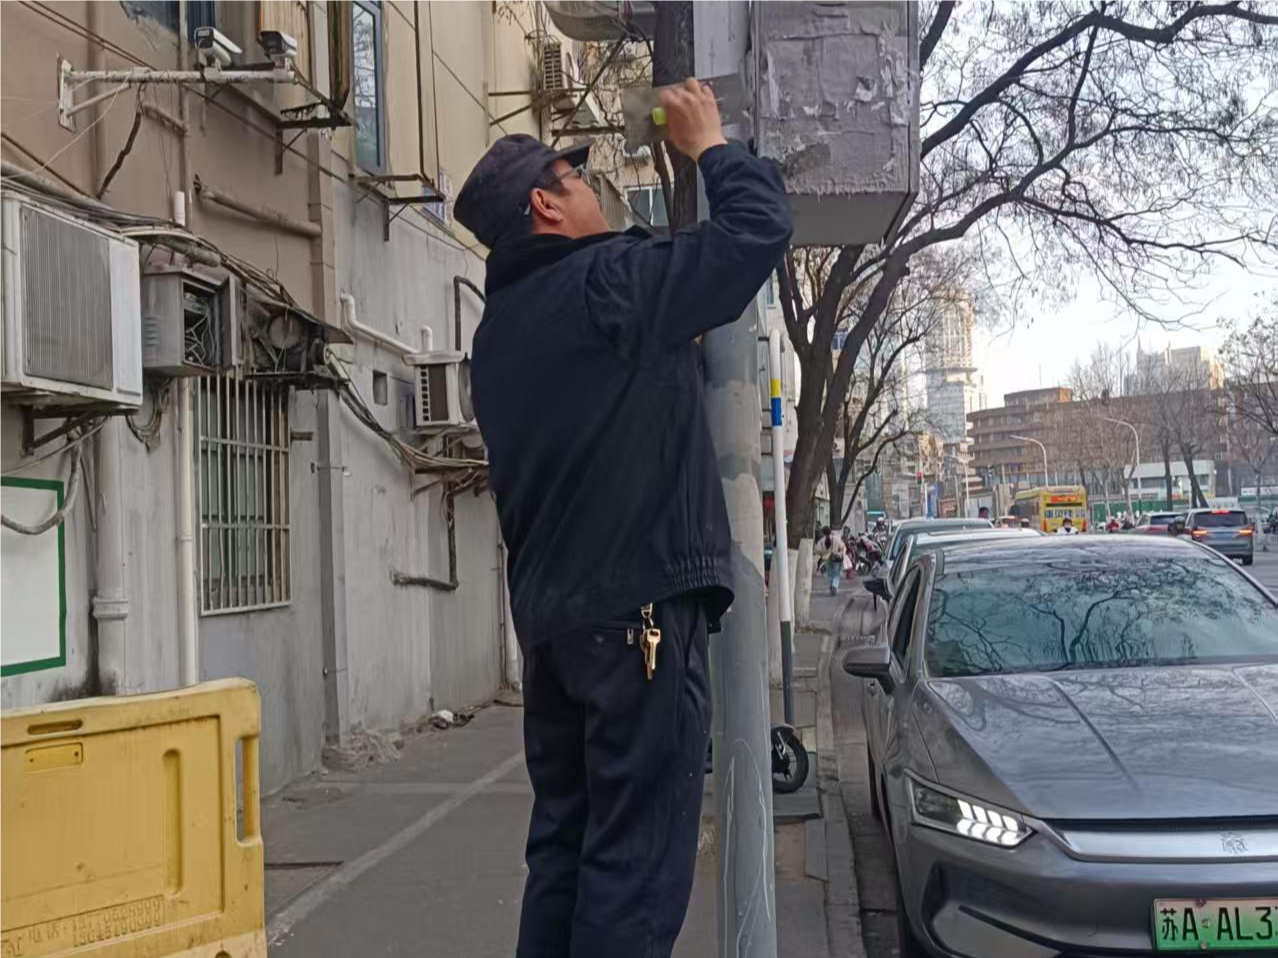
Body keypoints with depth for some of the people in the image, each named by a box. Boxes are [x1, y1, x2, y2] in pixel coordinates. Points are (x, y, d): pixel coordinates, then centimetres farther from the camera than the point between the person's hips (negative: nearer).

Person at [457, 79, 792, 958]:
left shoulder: (502, 325, 14)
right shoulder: (603, 286, -11)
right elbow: (760, 228, -10)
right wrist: (711, 146, 7)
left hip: (551, 615, 9)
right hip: (640, 605, -9)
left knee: (563, 846, 13)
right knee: (636, 860, -5)